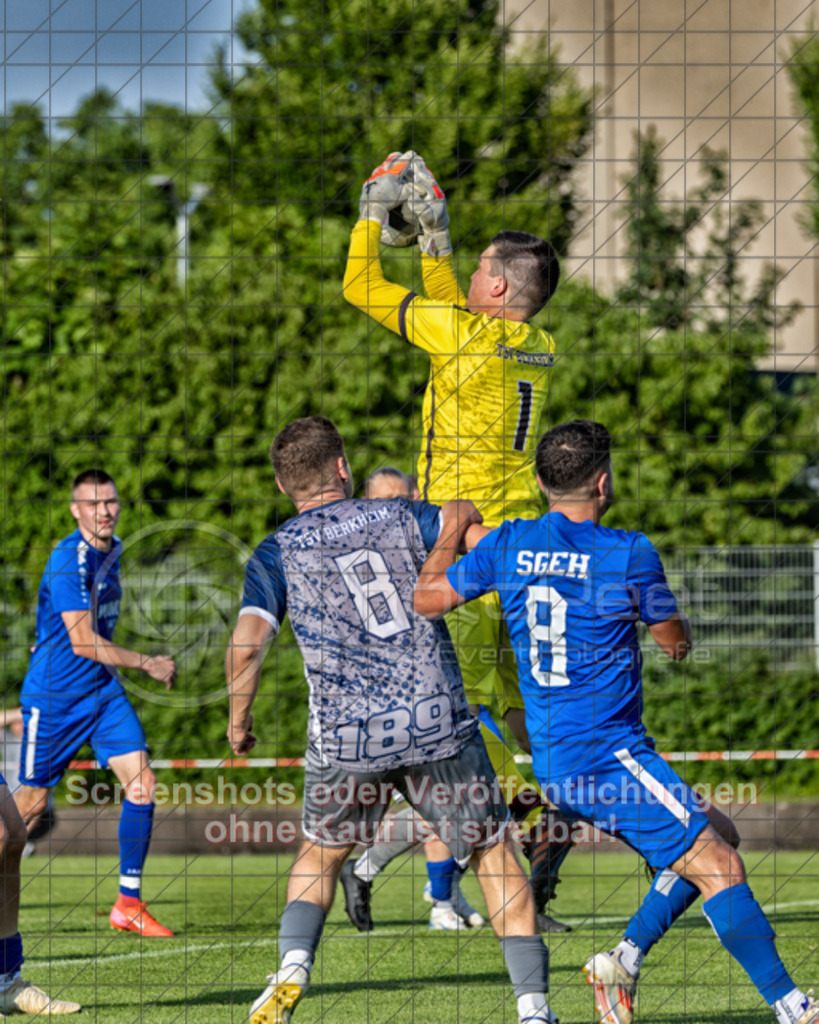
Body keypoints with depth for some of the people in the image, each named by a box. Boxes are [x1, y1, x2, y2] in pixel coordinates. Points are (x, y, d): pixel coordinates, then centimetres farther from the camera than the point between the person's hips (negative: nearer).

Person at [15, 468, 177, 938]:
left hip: (103, 689, 7)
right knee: (33, 801, 3)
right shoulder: (68, 561, -21)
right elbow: (84, 643, -25)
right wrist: (146, 663, -26)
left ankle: (129, 903, -4)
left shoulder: (113, 550, 7)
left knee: (142, 783, -8)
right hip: (53, 696, -7)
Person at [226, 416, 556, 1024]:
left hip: (345, 735, 0)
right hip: (439, 718, 0)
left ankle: (292, 969, 2)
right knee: (492, 853, 10)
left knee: (321, 853, 24)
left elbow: (247, 647, -6)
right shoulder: (399, 517, 8)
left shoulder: (276, 555, 5)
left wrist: (239, 724, 9)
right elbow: (465, 519, -7)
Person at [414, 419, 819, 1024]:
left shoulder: (508, 544, 4)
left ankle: (626, 960, 8)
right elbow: (677, 642, 2)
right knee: (719, 865, -9)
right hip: (609, 755, -8)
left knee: (716, 835, 17)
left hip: (553, 762, 8)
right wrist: (677, 622, 25)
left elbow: (426, 600, 14)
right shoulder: (630, 554, -12)